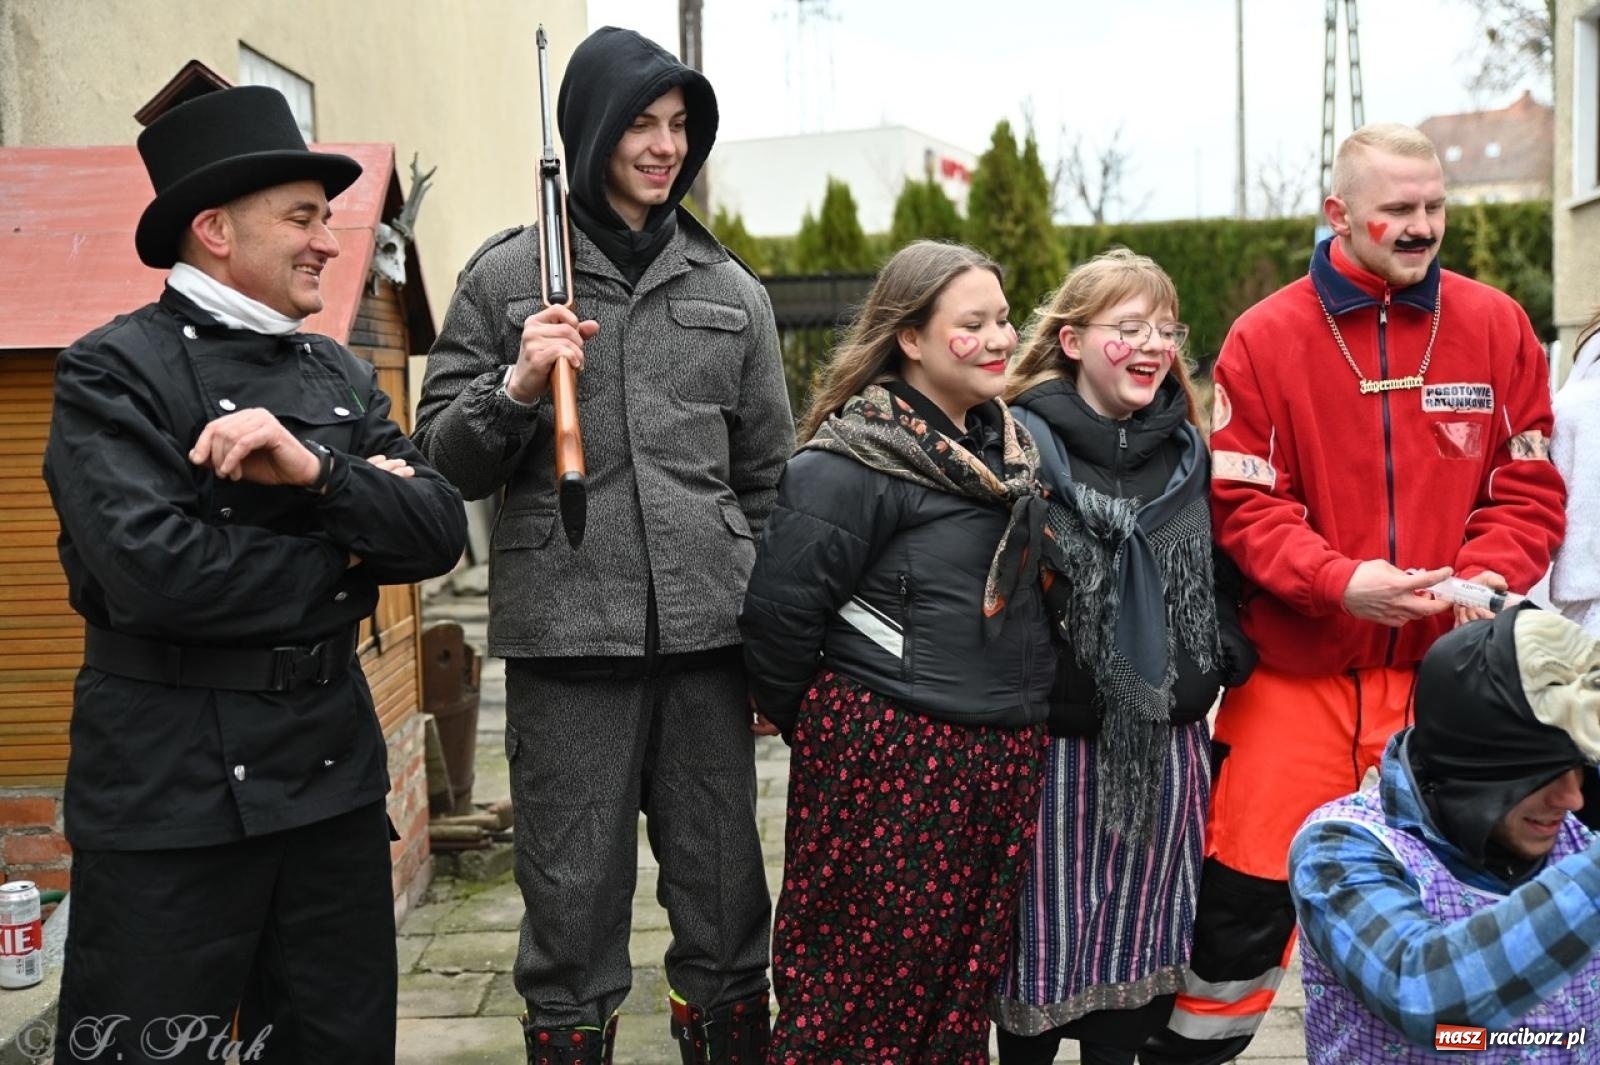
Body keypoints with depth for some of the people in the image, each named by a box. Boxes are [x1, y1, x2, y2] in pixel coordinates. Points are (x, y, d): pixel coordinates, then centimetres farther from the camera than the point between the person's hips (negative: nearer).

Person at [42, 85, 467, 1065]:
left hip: (336, 763, 6)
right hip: (174, 784, -6)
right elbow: (156, 572, -21)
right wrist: (344, 555, -8)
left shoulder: (342, 376, 11)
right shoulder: (115, 371, -8)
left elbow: (441, 532, 1)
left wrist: (317, 471, -17)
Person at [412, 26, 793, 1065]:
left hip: (708, 631, 2)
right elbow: (445, 454, 5)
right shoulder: (507, 275, 3)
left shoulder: (732, 289, 11)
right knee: (574, 901, 5)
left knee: (725, 896, 11)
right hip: (566, 634, -2)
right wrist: (516, 386, -14)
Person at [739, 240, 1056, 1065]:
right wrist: (813, 724, -1)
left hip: (1003, 751, 8)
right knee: (868, 992, 2)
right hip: (889, 759, -7)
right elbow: (777, 612, -14)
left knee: (969, 978, 15)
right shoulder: (852, 463, -14)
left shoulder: (1008, 445, 12)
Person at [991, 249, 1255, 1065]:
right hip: (1059, 742, -5)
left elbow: (1221, 576, 19)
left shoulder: (1188, 453, 9)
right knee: (1045, 942, 7)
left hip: (1167, 742, 5)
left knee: (1142, 941, 13)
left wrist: (1226, 662, 6)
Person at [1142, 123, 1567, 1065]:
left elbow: (1529, 489, 4)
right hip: (1296, 670, -2)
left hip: (1446, 668, 2)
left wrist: (1489, 576, -14)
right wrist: (1339, 581, -22)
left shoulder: (1496, 326, 3)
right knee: (1247, 897, 4)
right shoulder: (1267, 337, -4)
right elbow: (1243, 505, -7)